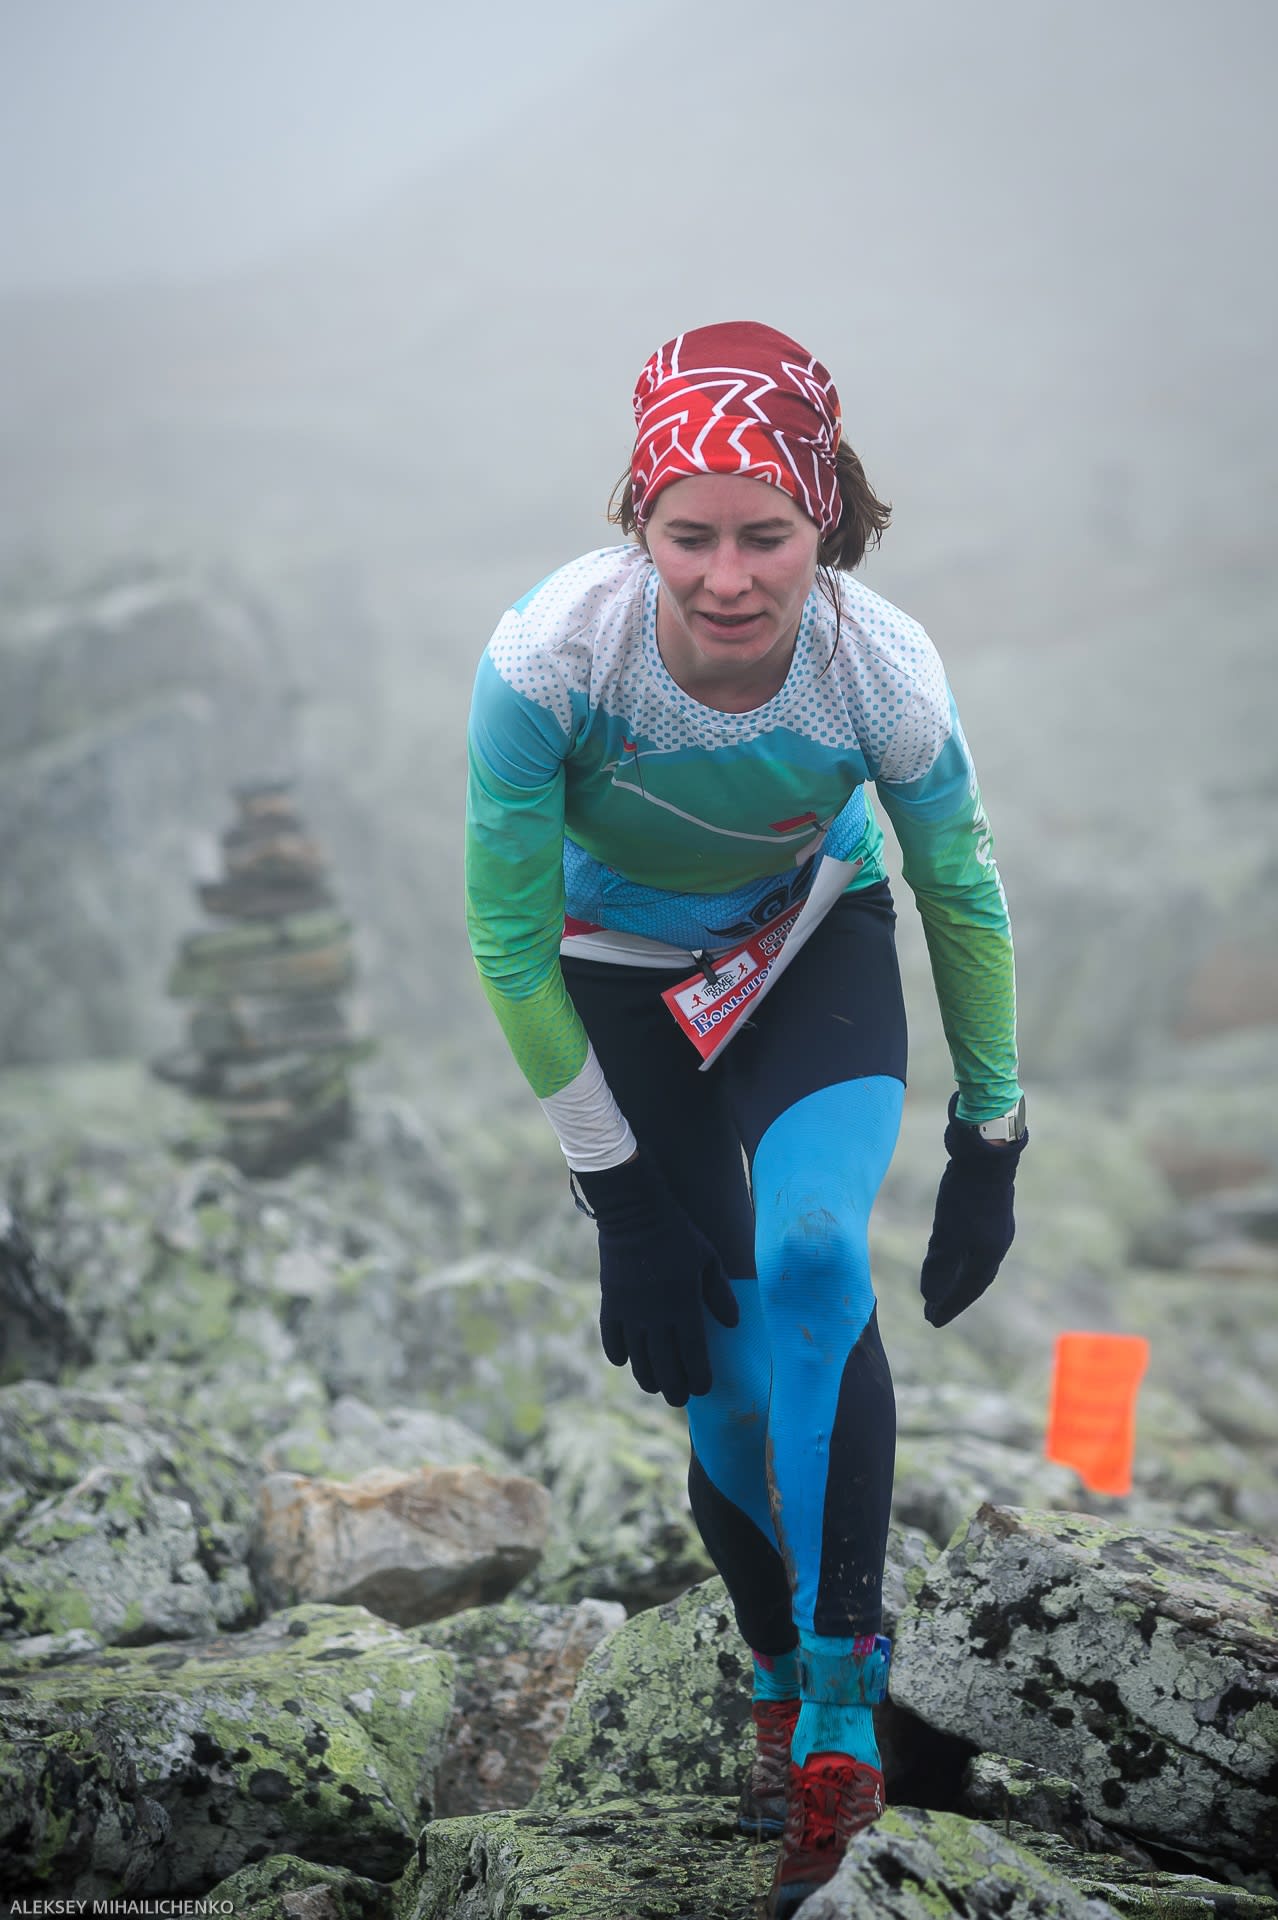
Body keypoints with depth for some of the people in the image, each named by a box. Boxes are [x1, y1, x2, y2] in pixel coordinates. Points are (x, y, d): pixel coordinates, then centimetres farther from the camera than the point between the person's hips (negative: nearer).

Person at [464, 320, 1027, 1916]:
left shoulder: (883, 671, -29)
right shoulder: (552, 653, -32)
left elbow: (962, 899, -9)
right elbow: (507, 935, -18)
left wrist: (991, 1141, 0)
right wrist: (617, 1187, -15)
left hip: (815, 948, 0)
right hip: (618, 975, 0)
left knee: (812, 1262, -27)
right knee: (724, 1386, -3)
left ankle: (841, 1710, -20)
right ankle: (777, 1682, 24)